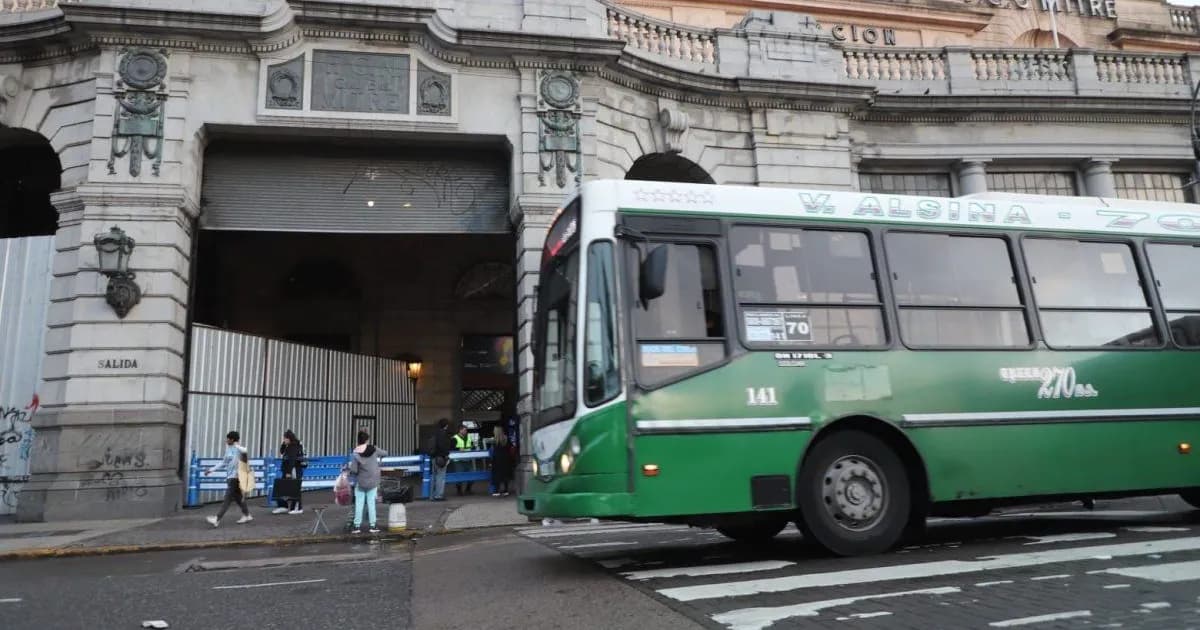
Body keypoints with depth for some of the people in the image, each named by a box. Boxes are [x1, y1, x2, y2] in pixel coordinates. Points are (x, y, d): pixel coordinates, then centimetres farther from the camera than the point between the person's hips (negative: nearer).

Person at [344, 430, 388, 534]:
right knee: (371, 503, 7)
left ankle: (357, 526, 9)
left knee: (359, 503, 7)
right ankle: (373, 525, 9)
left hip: (360, 482, -1)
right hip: (372, 482, 1)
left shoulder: (355, 454, -12)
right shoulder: (374, 450, -8)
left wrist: (347, 467, 6)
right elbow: (385, 453, 8)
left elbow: (354, 470, -14)